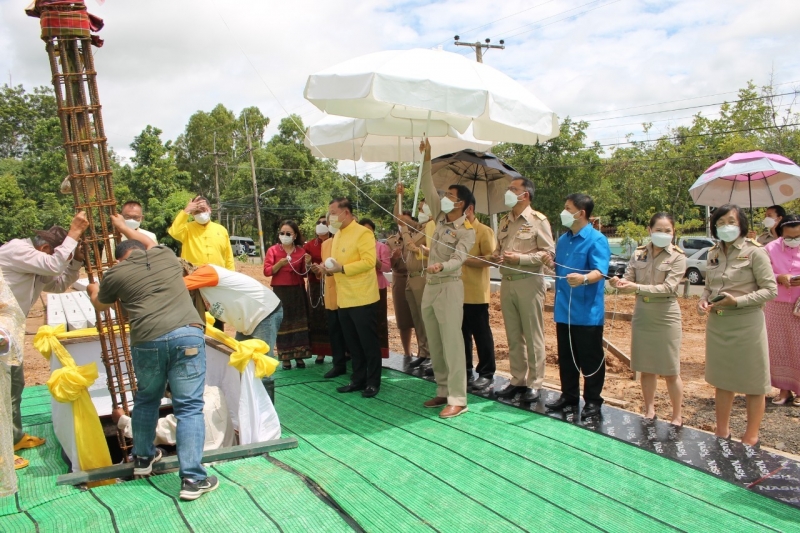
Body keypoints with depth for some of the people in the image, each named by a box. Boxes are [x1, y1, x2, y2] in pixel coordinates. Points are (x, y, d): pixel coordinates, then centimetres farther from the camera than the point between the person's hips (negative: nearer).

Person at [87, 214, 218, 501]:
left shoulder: (115, 274, 14)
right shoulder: (166, 255, 19)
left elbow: (101, 305, 36)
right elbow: (150, 243, 46)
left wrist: (93, 291, 58)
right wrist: (125, 229, 61)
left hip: (148, 342, 0)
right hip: (187, 335, 0)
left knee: (146, 400, 25)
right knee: (189, 407, 1)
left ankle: (142, 458, 42)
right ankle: (192, 479, -2)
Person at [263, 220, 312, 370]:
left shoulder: (301, 251, 7)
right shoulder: (273, 250, 0)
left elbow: (303, 274, 9)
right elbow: (267, 271, -6)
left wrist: (307, 264, -9)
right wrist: (279, 264, -20)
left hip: (297, 291, 2)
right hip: (280, 291, -2)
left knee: (299, 323, 2)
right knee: (283, 324, -3)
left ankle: (299, 356, 9)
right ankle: (285, 357, 2)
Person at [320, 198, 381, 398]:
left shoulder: (363, 233, -12)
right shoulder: (337, 236, 14)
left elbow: (369, 261, -21)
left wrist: (342, 268, -23)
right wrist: (329, 268, -1)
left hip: (363, 299, -8)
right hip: (344, 299, 8)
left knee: (369, 343, 2)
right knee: (353, 344, 15)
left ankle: (373, 382, 12)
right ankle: (358, 379, 25)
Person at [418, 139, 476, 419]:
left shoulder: (466, 230, -8)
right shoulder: (441, 218, 10)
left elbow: (458, 259, -20)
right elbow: (428, 188, 13)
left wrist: (441, 266, -41)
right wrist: (426, 159, 6)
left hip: (449, 287, -8)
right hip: (430, 287, 8)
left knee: (452, 343, -8)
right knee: (434, 345, 10)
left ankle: (458, 399, -6)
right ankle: (443, 391, 19)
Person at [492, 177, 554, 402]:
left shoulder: (538, 220, -6)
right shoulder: (505, 220, 14)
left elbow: (548, 252, -10)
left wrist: (521, 258, -18)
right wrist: (496, 256, -1)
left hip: (528, 282, -6)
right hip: (507, 282, 7)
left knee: (533, 336, 2)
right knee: (513, 335, 11)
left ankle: (534, 383, 11)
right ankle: (517, 380, 21)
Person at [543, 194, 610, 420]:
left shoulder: (596, 240, -11)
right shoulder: (563, 239, 13)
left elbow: (599, 271, -22)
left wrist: (584, 279, -43)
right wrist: (550, 262, 0)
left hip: (587, 313, -7)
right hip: (564, 310, 7)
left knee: (590, 359, 5)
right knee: (566, 357, 16)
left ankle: (593, 401, 18)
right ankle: (569, 395, 29)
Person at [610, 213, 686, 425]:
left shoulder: (677, 257, -7)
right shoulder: (639, 253, 5)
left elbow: (668, 287, -17)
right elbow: (629, 278, 0)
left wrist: (637, 287, -28)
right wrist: (619, 282, -24)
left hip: (666, 316, -4)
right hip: (642, 314, 4)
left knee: (670, 371, 3)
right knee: (646, 368, 12)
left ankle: (677, 416, 16)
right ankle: (649, 411, 26)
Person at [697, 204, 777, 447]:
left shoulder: (754, 252, -9)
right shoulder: (714, 253, 8)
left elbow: (770, 289, -11)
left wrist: (738, 301, -21)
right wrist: (704, 300, -3)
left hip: (746, 324, -6)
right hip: (717, 324, 6)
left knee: (753, 383, 6)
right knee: (722, 380, 15)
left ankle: (751, 438, 19)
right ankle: (722, 431, 28)